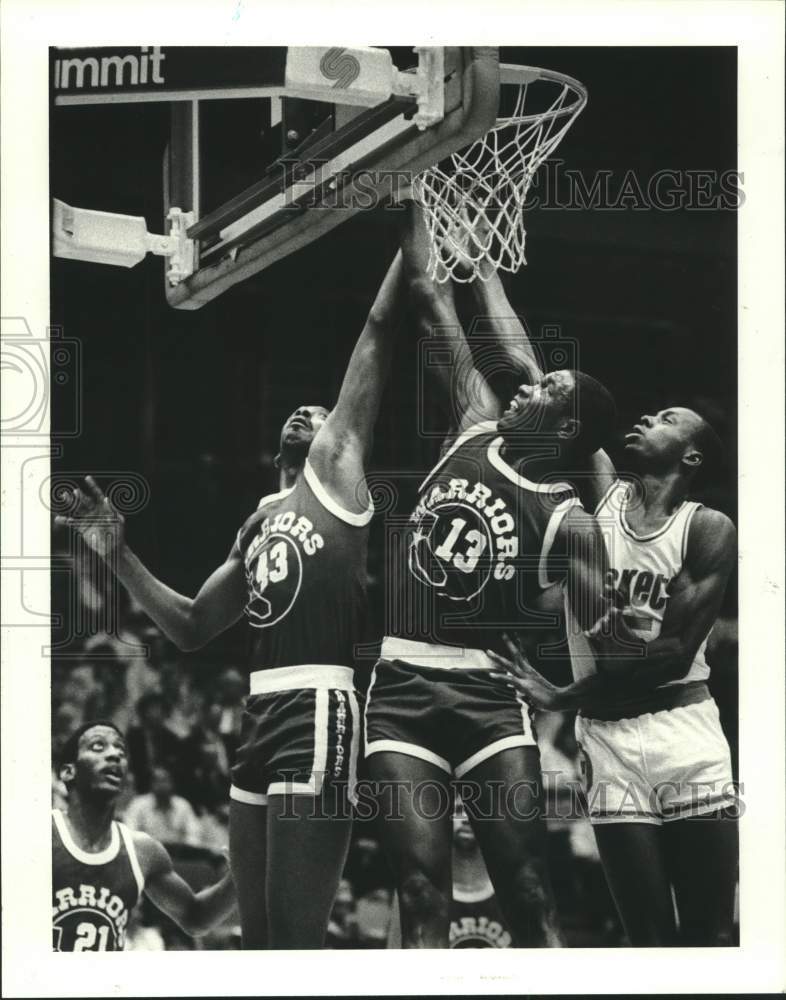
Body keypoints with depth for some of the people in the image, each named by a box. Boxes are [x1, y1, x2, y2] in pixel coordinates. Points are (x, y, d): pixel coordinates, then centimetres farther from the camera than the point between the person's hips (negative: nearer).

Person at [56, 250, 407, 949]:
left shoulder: (336, 471, 3)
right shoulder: (258, 525, 23)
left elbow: (378, 333, -3)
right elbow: (192, 629, 26)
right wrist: (119, 556, 18)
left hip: (317, 715, -8)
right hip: (260, 719, 9)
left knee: (294, 939, -13)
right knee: (259, 938, 14)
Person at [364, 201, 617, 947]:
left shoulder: (567, 522, -1)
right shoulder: (478, 431, 10)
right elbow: (431, 298, 14)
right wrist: (412, 205, 17)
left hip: (485, 696, -3)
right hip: (400, 693, 3)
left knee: (529, 899, -7)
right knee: (423, 895, -4)